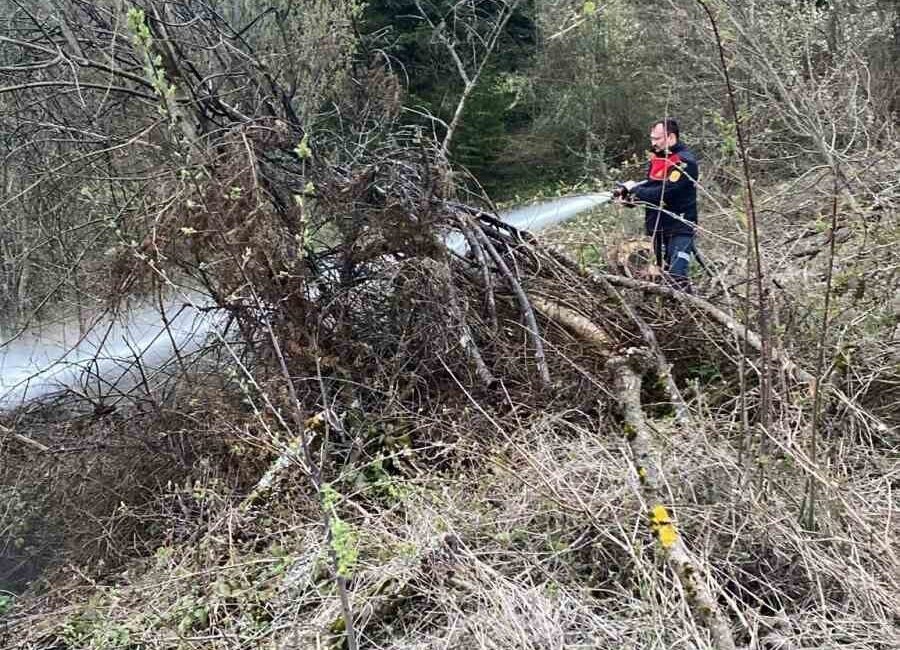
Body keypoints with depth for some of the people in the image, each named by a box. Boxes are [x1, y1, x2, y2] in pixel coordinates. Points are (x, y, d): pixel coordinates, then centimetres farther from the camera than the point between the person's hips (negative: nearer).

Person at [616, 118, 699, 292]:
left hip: (679, 228, -8)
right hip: (658, 228, 8)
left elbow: (664, 193, -23)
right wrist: (630, 195, -5)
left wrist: (634, 190, -13)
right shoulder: (657, 157, 10)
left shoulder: (685, 161, -16)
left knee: (677, 276, -18)